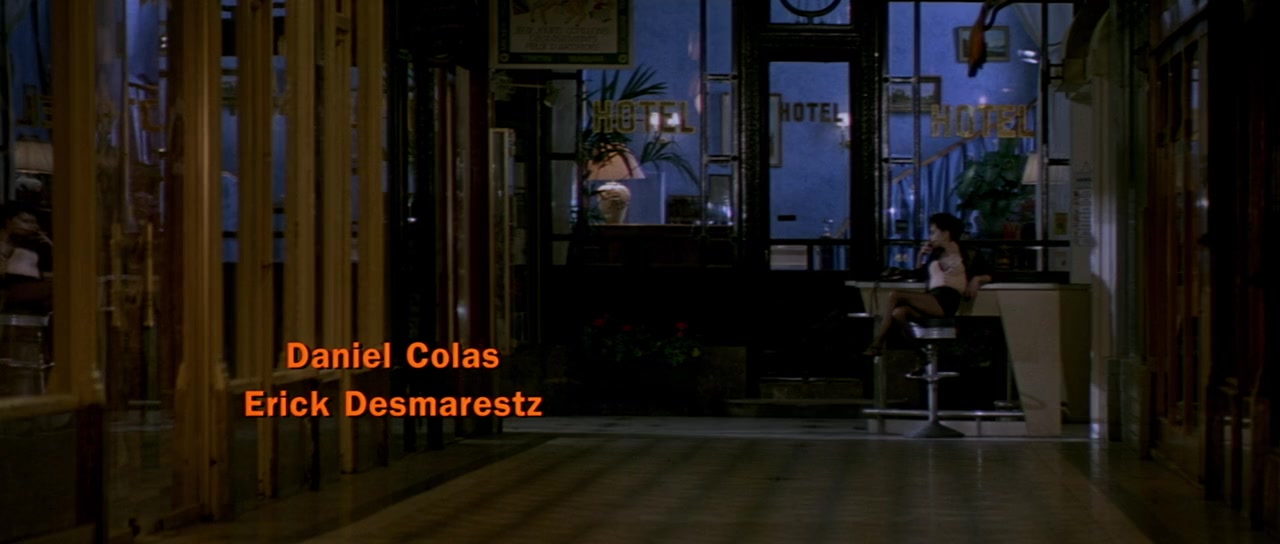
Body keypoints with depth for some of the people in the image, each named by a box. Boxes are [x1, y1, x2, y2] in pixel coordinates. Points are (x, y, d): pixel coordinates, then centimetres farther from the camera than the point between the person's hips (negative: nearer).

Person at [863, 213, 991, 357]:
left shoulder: (966, 255, 10)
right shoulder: (935, 254, 25)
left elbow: (987, 276, 9)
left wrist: (976, 280, -10)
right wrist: (921, 257, 17)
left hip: (946, 301, -6)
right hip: (930, 300, 6)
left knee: (895, 296, -18)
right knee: (898, 313, -26)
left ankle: (877, 344, -15)